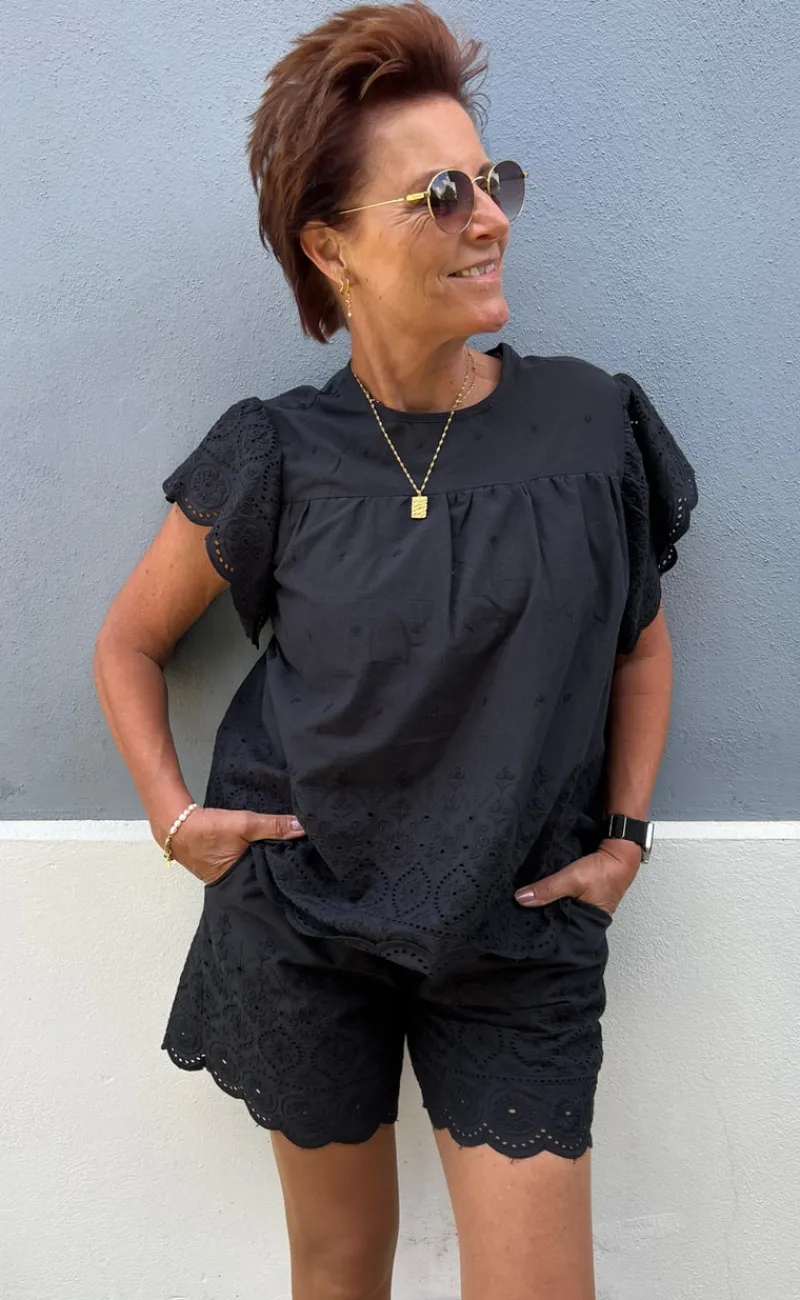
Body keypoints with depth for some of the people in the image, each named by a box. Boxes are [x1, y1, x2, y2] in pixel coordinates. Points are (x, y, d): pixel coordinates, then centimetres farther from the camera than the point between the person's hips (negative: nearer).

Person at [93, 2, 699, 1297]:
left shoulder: (593, 424, -6)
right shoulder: (276, 458, -8)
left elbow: (640, 643, 9)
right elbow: (130, 641, 7)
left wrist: (623, 833, 1)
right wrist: (173, 812, -5)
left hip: (522, 936, 1)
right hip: (302, 923, 0)